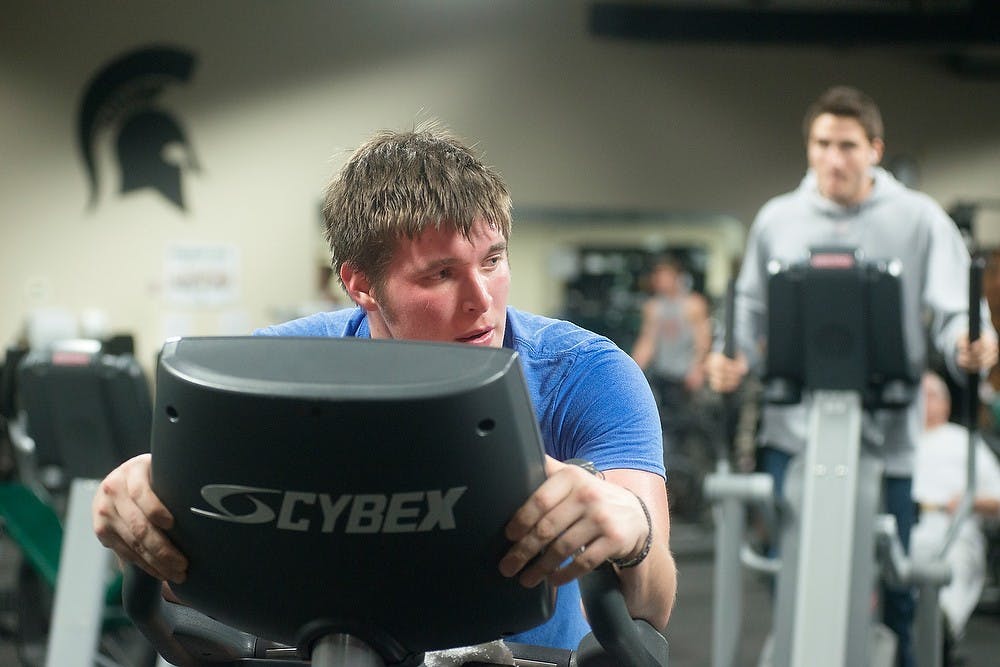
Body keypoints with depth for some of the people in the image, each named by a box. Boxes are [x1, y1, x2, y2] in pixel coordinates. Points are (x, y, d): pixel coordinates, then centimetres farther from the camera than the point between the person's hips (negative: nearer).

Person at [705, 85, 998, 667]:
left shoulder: (918, 219, 2)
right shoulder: (778, 220, 9)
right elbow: (753, 310, 13)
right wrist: (737, 358, -6)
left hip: (886, 434, -1)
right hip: (795, 429, 2)